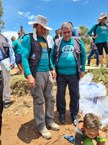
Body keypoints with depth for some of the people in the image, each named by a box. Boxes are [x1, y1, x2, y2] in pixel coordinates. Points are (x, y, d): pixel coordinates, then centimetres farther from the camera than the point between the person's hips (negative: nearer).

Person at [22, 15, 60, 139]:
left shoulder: (45, 39, 15)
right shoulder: (28, 38, -6)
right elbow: (24, 58, -13)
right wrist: (29, 75, -23)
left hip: (47, 73, 7)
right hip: (37, 73, -7)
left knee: (50, 98, 13)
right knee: (39, 101, 3)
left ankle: (49, 121, 30)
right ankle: (41, 126, 18)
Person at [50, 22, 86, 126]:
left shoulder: (78, 41, 2)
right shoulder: (57, 42, 2)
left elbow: (83, 55, 7)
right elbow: (52, 56, 7)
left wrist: (82, 69, 3)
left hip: (74, 73, 0)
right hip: (60, 74, 0)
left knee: (75, 95, 11)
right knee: (60, 95, 11)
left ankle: (74, 114, 31)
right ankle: (61, 113, 32)